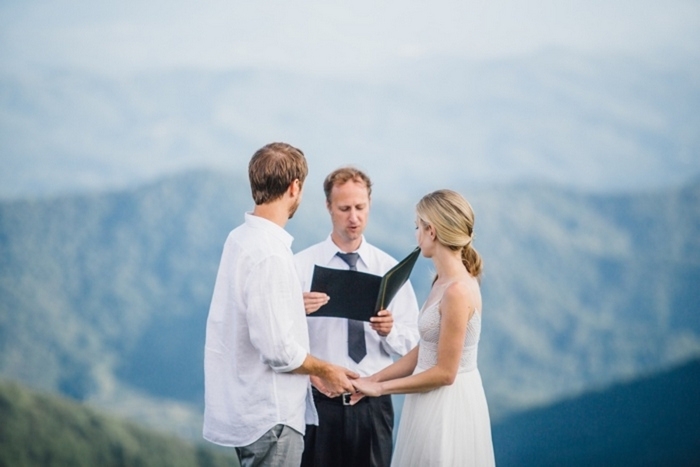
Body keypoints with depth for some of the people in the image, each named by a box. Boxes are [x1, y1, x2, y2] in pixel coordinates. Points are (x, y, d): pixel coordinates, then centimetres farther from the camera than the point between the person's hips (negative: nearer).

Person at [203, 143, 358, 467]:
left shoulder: (241, 239, 7)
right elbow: (277, 349, -23)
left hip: (247, 408, 9)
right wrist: (325, 371, -8)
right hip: (270, 415, -9)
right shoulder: (269, 254, -22)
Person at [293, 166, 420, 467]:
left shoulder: (389, 268, 5)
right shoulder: (302, 265, -1)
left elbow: (412, 342, 2)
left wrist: (389, 331, -18)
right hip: (319, 400, -2)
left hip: (373, 401, 2)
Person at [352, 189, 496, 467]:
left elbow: (444, 373, -19)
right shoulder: (444, 281, 8)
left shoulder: (458, 290, -21)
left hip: (447, 406, -9)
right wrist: (373, 379, 7)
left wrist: (380, 387, -12)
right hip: (435, 403, 9)